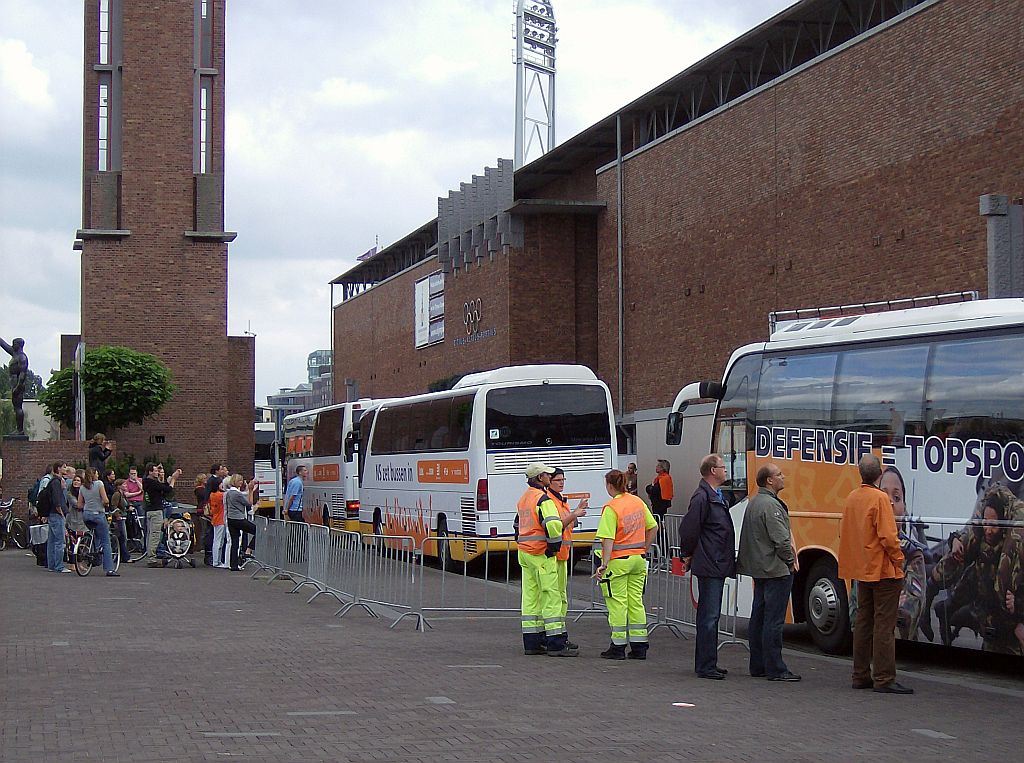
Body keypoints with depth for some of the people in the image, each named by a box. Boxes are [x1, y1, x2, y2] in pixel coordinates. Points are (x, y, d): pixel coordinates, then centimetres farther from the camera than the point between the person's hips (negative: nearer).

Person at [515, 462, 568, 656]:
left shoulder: (523, 498, 16)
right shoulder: (543, 499, -15)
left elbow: (518, 524, 26)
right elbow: (553, 524, -28)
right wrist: (554, 545, -15)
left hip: (524, 553, 9)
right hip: (541, 554, -9)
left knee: (530, 597, 11)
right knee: (551, 596, -8)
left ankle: (532, 643, 12)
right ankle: (556, 645, -10)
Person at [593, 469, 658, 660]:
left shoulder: (611, 508, -15)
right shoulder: (638, 502, 5)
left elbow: (608, 540, -21)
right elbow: (653, 527, 13)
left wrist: (604, 564, -22)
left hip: (618, 560, -6)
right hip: (638, 559, 6)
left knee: (617, 603, 1)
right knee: (636, 602, 12)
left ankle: (618, 647, 5)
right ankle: (639, 647, 14)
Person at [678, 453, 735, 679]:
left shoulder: (717, 496, 16)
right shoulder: (702, 497, -16)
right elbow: (689, 529, -17)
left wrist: (689, 556, 20)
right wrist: (688, 556, -4)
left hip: (717, 566, 10)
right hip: (709, 567, -10)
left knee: (710, 616, 15)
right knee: (709, 616, -7)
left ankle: (707, 663, 21)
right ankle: (705, 666, -4)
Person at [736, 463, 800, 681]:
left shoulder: (753, 503, 14)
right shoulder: (770, 505, -17)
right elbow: (780, 539, -22)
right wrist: (791, 561, -7)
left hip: (759, 570, 10)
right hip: (776, 570, -10)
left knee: (758, 618, 12)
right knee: (773, 620, -8)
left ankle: (757, 666, 17)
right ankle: (775, 669, -7)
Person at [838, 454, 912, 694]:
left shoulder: (851, 498, 8)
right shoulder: (880, 498, -16)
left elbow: (843, 532, 15)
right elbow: (888, 536, -21)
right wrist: (898, 560, -8)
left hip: (861, 571, 8)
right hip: (883, 571, -8)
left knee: (863, 622, 13)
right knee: (884, 625, -5)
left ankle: (861, 676, 17)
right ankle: (884, 679, -6)